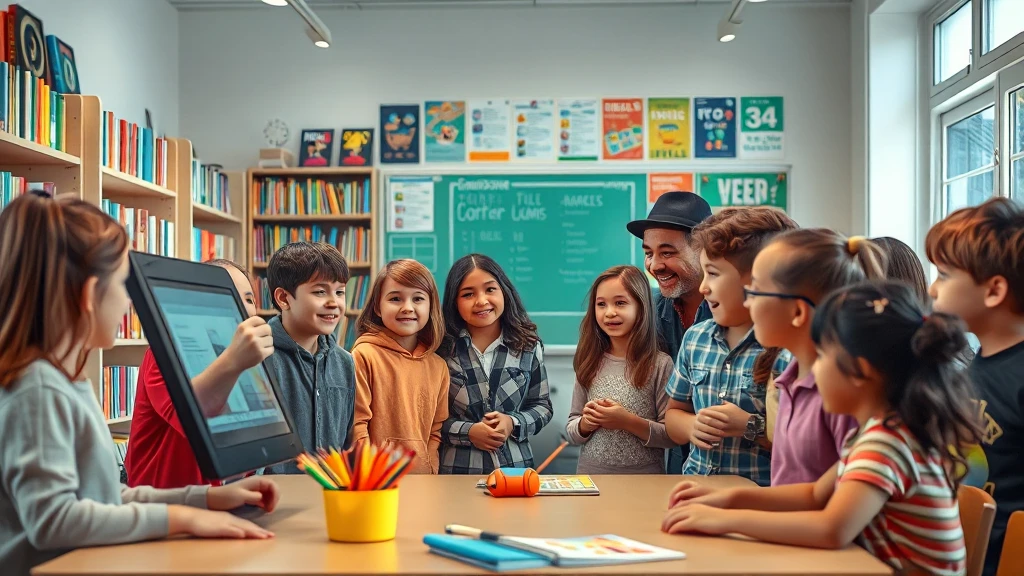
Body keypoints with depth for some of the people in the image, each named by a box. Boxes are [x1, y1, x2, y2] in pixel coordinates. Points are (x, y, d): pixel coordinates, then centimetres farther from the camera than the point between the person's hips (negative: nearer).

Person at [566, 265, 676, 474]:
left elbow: (672, 436, -7)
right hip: (590, 474, 4)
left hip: (643, 479, -4)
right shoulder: (590, 364, 5)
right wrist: (586, 423, -9)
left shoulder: (660, 365, -6)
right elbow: (571, 431, 9)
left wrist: (629, 422, -17)